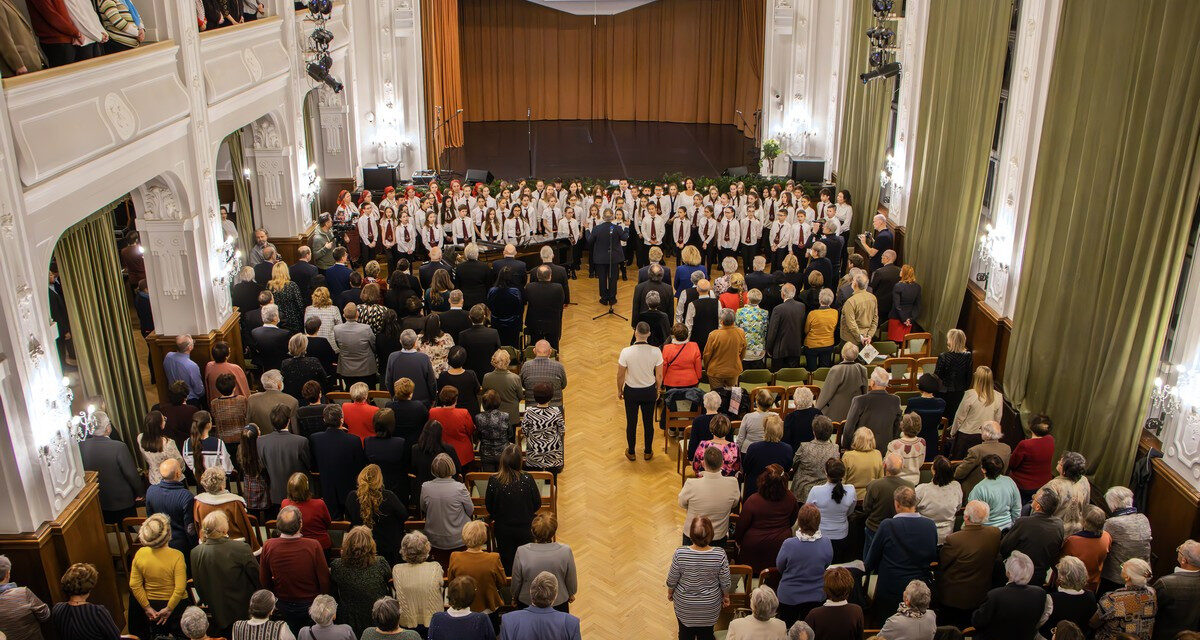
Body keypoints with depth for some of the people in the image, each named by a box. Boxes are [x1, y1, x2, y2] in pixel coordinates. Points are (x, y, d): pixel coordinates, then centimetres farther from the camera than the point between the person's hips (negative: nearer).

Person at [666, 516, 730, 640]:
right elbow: (725, 582, -12)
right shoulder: (720, 554, -27)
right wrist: (726, 596, 8)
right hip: (710, 605, 1)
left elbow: (672, 580, -13)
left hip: (684, 604, 0)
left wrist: (670, 593, 8)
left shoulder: (680, 554, -28)